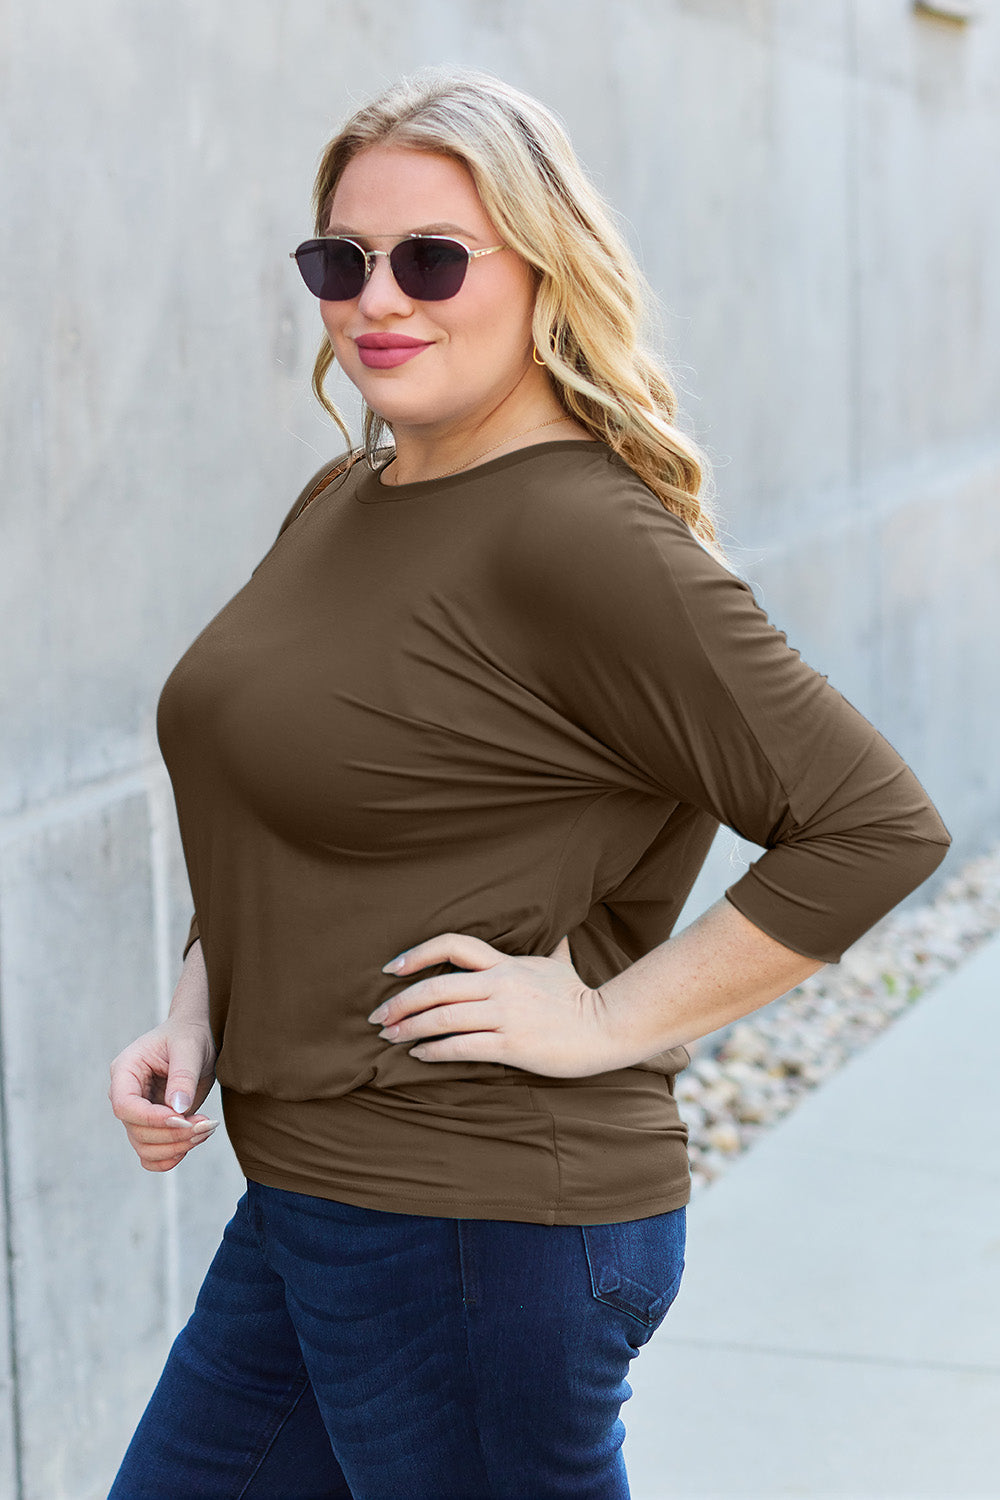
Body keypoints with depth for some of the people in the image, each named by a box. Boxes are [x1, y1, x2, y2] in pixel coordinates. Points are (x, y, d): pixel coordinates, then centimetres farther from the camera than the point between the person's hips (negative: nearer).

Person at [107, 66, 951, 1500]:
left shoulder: (586, 543, -18)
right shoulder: (340, 504, 9)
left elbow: (877, 824, -21)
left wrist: (610, 1021, -18)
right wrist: (197, 1018, 5)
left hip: (483, 1225, -9)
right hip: (302, 1204, 9)